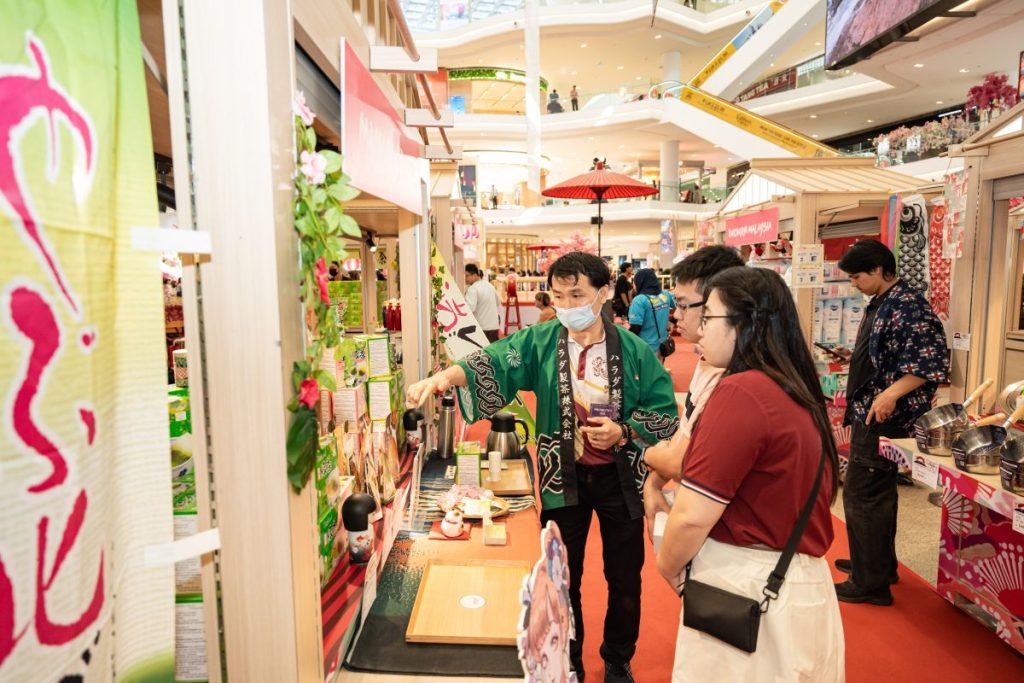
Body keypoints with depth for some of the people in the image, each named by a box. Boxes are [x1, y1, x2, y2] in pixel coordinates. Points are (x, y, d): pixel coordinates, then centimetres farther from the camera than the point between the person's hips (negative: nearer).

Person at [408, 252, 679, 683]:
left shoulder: (635, 350, -7)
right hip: (562, 478, 0)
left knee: (625, 579, 16)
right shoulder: (539, 342, -7)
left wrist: (623, 433, -19)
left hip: (620, 478, 0)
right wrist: (448, 375, -40)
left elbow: (665, 414, -3)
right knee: (563, 578, 15)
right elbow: (492, 362, -21)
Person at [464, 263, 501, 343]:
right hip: (493, 326, 7)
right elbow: (498, 303, 25)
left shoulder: (473, 289, -13)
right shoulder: (490, 285, 13)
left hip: (480, 328, -7)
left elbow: (469, 308, -25)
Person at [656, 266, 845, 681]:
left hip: (745, 588, -9)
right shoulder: (795, 391, 6)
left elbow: (692, 517, -22)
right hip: (798, 581, 9)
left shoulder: (741, 392, -23)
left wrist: (668, 566, -3)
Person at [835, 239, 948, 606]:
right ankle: (878, 563, 35)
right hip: (869, 415, 10)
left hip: (883, 418, -10)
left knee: (862, 496, -4)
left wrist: (892, 393, -32)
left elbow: (932, 360, -25)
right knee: (878, 492, 20)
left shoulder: (908, 305, -17)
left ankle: (870, 583, 8)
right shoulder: (880, 304, 13)